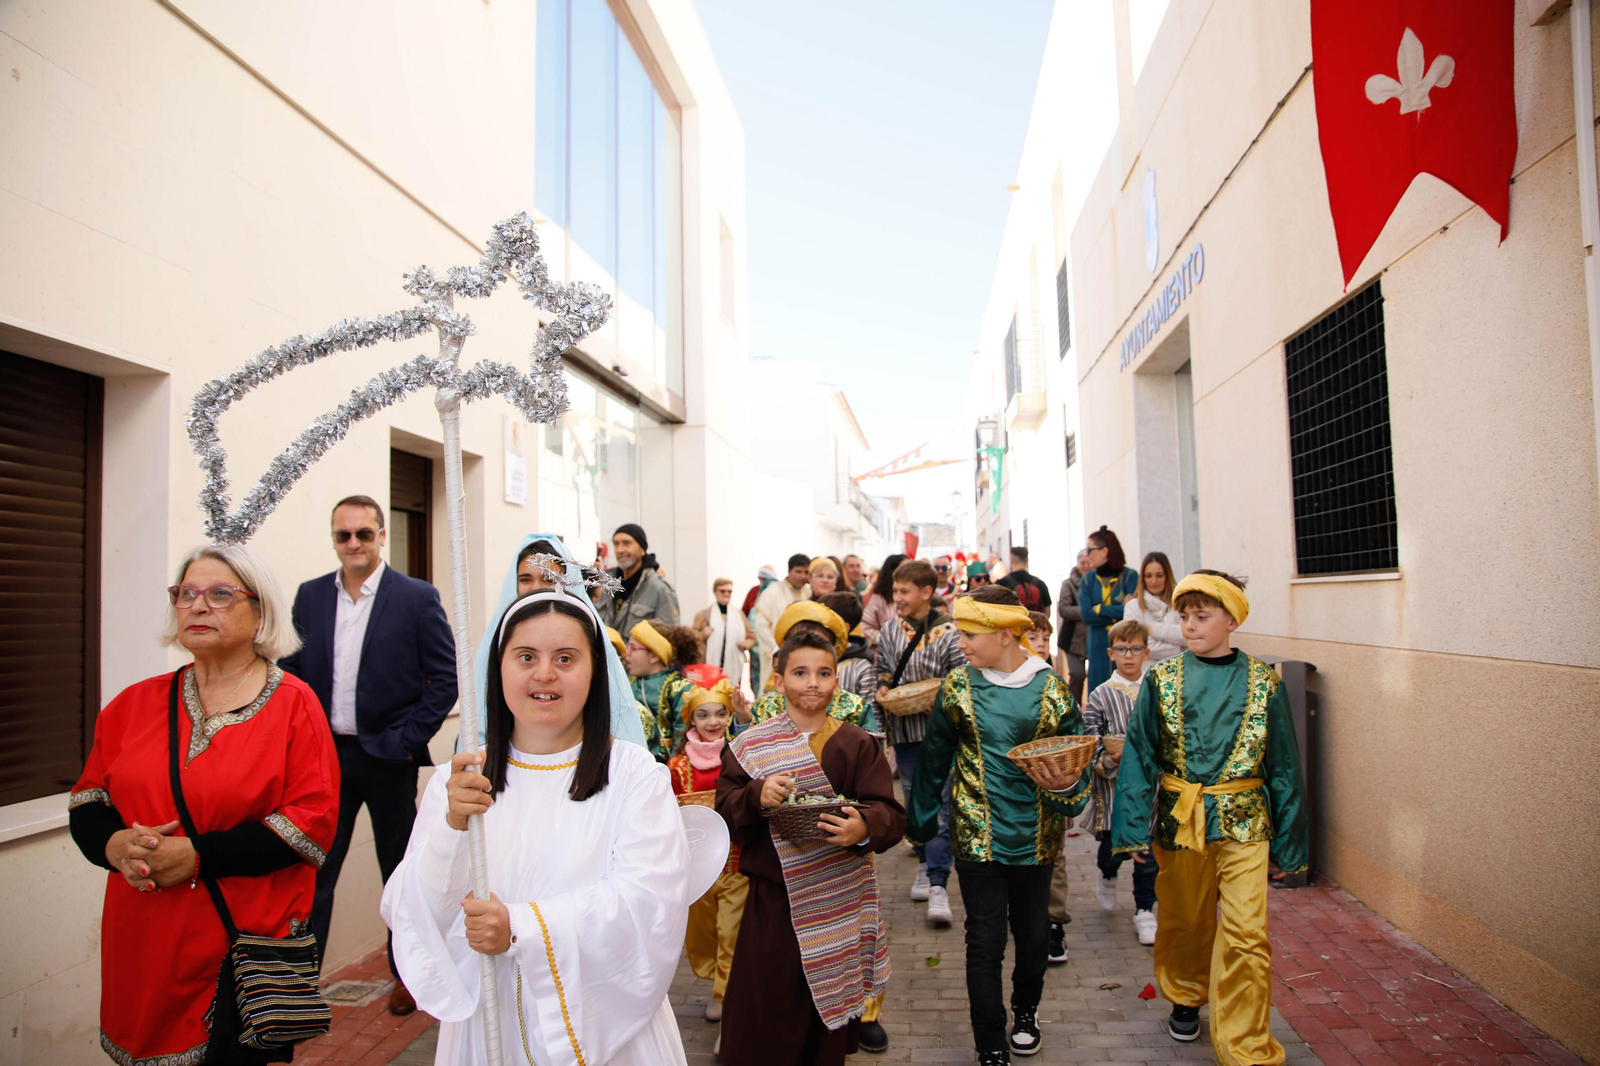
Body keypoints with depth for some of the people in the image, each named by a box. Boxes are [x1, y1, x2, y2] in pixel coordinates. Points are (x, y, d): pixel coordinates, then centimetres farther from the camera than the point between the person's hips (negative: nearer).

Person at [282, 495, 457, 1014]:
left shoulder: (418, 597, -7)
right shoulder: (310, 596, 5)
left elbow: (446, 677, -7)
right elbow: (291, 670, 10)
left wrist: (408, 740, -12)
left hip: (387, 759, -2)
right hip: (324, 758, 3)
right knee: (312, 871, 6)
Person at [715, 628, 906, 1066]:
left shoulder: (858, 745, -1)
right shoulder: (750, 747, 0)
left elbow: (891, 815, -7)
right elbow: (724, 813, -2)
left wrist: (864, 828, -28)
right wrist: (756, 797, -22)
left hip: (840, 904, 1)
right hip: (772, 902, -1)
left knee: (830, 1016, 13)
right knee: (765, 1015, 2)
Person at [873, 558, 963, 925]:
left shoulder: (950, 633, -7)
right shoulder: (888, 632, 6)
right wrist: (880, 692, -5)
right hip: (905, 730, 4)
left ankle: (938, 886, -6)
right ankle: (926, 864, 31)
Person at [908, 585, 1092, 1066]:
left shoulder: (1052, 689, -6)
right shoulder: (958, 686, -4)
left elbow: (1076, 759, -1)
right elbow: (934, 757, 4)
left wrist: (1066, 785, -23)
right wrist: (921, 819, 8)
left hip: (1035, 837, 1)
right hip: (977, 835, -1)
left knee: (1032, 935, 17)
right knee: (985, 941, 1)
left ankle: (1026, 1010, 44)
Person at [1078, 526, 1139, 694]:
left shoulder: (1130, 576, -3)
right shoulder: (1088, 579, 7)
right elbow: (1086, 615, -5)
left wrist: (1099, 609, -6)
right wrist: (1117, 613, -10)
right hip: (1099, 647, 3)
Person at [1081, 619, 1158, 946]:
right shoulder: (1100, 696, -4)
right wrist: (1109, 760, -23)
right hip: (1113, 787, -1)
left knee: (1149, 854, 3)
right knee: (1113, 849, 11)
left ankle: (1145, 910, 22)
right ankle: (1107, 876, 45)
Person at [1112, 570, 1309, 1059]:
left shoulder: (1262, 682, -2)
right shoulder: (1161, 679, -2)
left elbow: (1283, 764, 4)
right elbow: (1138, 755, 0)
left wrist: (1289, 840, 5)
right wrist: (1133, 826, -6)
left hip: (1243, 823, -1)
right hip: (1179, 821, 1)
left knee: (1246, 935, -7)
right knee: (1183, 921, 16)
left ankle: (1246, 1049, 7)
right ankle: (1185, 997, 44)